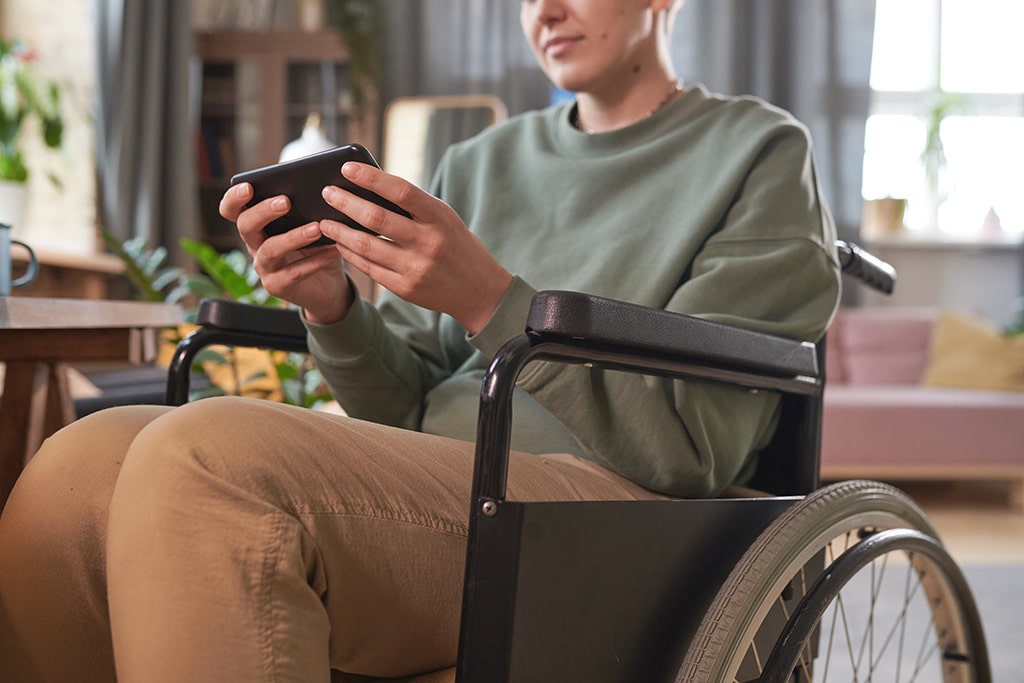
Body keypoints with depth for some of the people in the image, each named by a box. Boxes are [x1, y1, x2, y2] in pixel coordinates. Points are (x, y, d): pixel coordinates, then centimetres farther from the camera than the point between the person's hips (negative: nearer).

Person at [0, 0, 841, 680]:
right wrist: (333, 311, -3)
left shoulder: (761, 154, 7)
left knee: (202, 459, -30)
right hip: (426, 494, 6)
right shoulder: (481, 164, 23)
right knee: (86, 462, -22)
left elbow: (695, 443, -5)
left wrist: (490, 301, -16)